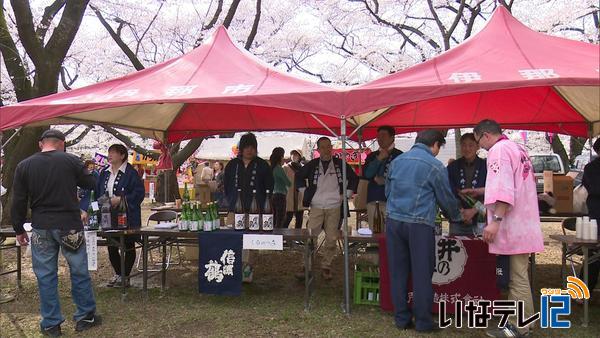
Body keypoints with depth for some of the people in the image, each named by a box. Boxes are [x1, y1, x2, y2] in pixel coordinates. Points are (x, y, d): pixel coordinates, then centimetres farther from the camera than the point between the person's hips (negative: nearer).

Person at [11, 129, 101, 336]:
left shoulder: (24, 166, 2)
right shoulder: (71, 161, -5)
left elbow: (18, 201, 5)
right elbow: (91, 184, 5)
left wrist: (19, 229, 13)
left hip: (41, 228, 2)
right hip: (70, 225, -2)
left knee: (45, 276, 10)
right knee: (79, 272, 10)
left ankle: (51, 324, 18)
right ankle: (85, 317, 19)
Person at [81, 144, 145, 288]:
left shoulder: (130, 172, -10)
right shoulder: (104, 173, 11)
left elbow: (139, 192, -15)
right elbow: (97, 192, 15)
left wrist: (121, 199, -21)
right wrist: (86, 210, 6)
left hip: (127, 217, -6)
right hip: (109, 217, 6)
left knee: (128, 247, 6)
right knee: (111, 247, 11)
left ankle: (125, 277, 17)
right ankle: (118, 274, 27)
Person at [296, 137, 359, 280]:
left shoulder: (340, 164, 4)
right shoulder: (312, 165, 4)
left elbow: (354, 178, 13)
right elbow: (299, 176, 18)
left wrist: (347, 194, 6)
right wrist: (305, 192, 9)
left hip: (334, 207, 0)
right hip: (316, 207, 0)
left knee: (331, 239, 2)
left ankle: (326, 267, 15)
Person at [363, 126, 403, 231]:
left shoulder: (399, 155, 3)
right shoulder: (372, 156, 18)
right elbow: (367, 174, 4)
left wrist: (384, 181, 0)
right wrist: (379, 159, -2)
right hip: (373, 199, 4)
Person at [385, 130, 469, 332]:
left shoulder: (396, 161, 11)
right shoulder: (434, 166, -3)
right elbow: (446, 198, 6)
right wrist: (457, 217, 24)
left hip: (393, 221, 5)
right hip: (419, 224, -4)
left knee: (398, 272, 10)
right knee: (422, 274, 4)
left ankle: (401, 319, 17)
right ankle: (423, 322, 10)